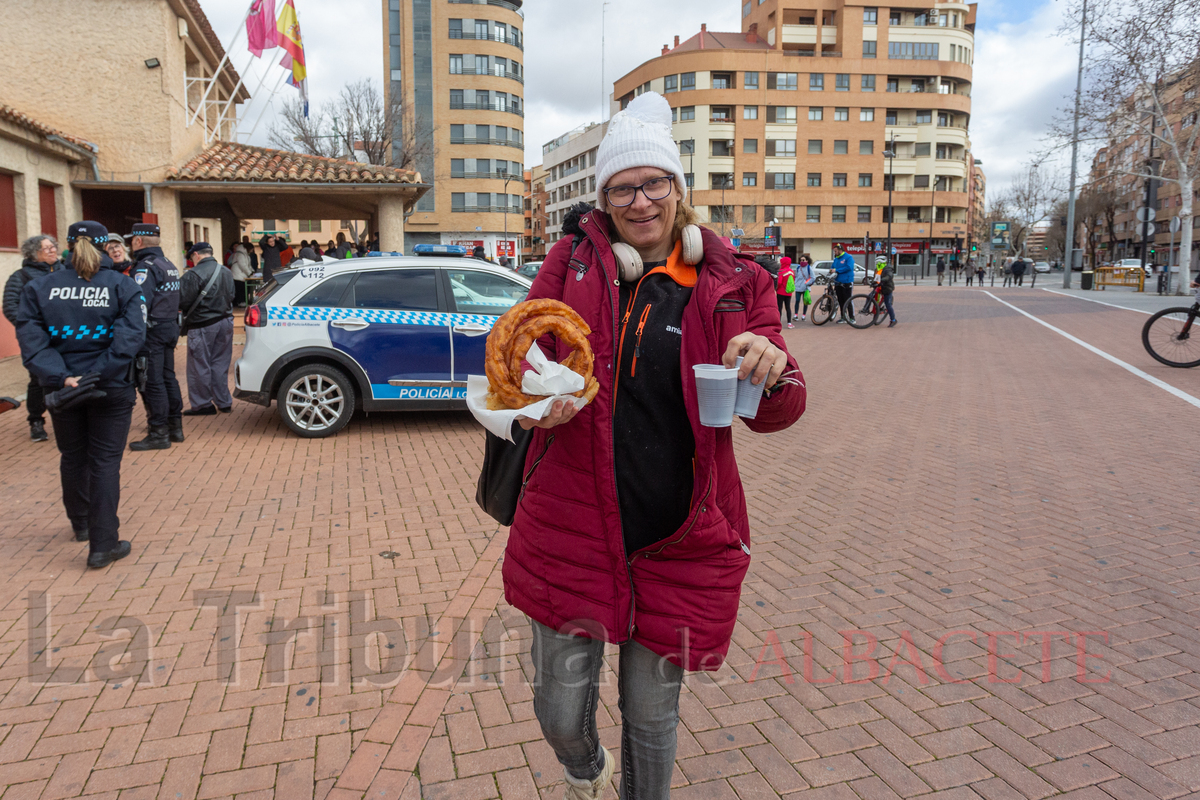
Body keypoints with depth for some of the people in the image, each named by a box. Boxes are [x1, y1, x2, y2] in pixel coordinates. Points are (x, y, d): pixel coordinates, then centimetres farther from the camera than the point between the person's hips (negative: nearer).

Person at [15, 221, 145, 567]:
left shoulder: (39, 287, 0)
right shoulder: (123, 287, -7)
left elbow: (32, 340, -11)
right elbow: (130, 336, -20)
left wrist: (62, 378, -17)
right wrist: (98, 376, -20)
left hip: (63, 389, 3)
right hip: (112, 390, -3)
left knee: (73, 458, 20)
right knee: (104, 463, 2)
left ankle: (81, 524, 40)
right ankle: (102, 544, 1)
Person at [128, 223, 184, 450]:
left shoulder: (145, 267, -13)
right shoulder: (169, 265, 17)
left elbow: (140, 303, -22)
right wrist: (172, 326, 18)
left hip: (152, 330, -9)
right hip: (170, 327, 9)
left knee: (152, 382, -5)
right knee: (167, 377, 15)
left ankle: (159, 433, -3)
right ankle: (175, 427, 20)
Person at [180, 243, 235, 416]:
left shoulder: (193, 275, -17)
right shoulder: (226, 272, 7)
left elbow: (182, 301, -19)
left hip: (202, 326, -7)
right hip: (225, 322, 7)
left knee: (199, 367, 4)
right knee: (220, 364, 15)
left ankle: (203, 405, 11)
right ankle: (224, 403, 19)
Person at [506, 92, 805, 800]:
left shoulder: (730, 284, 0)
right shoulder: (574, 260, 1)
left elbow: (776, 414, 0)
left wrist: (772, 377, -25)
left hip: (681, 541, 0)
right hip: (573, 526, 1)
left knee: (653, 720, 15)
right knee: (560, 715, 12)